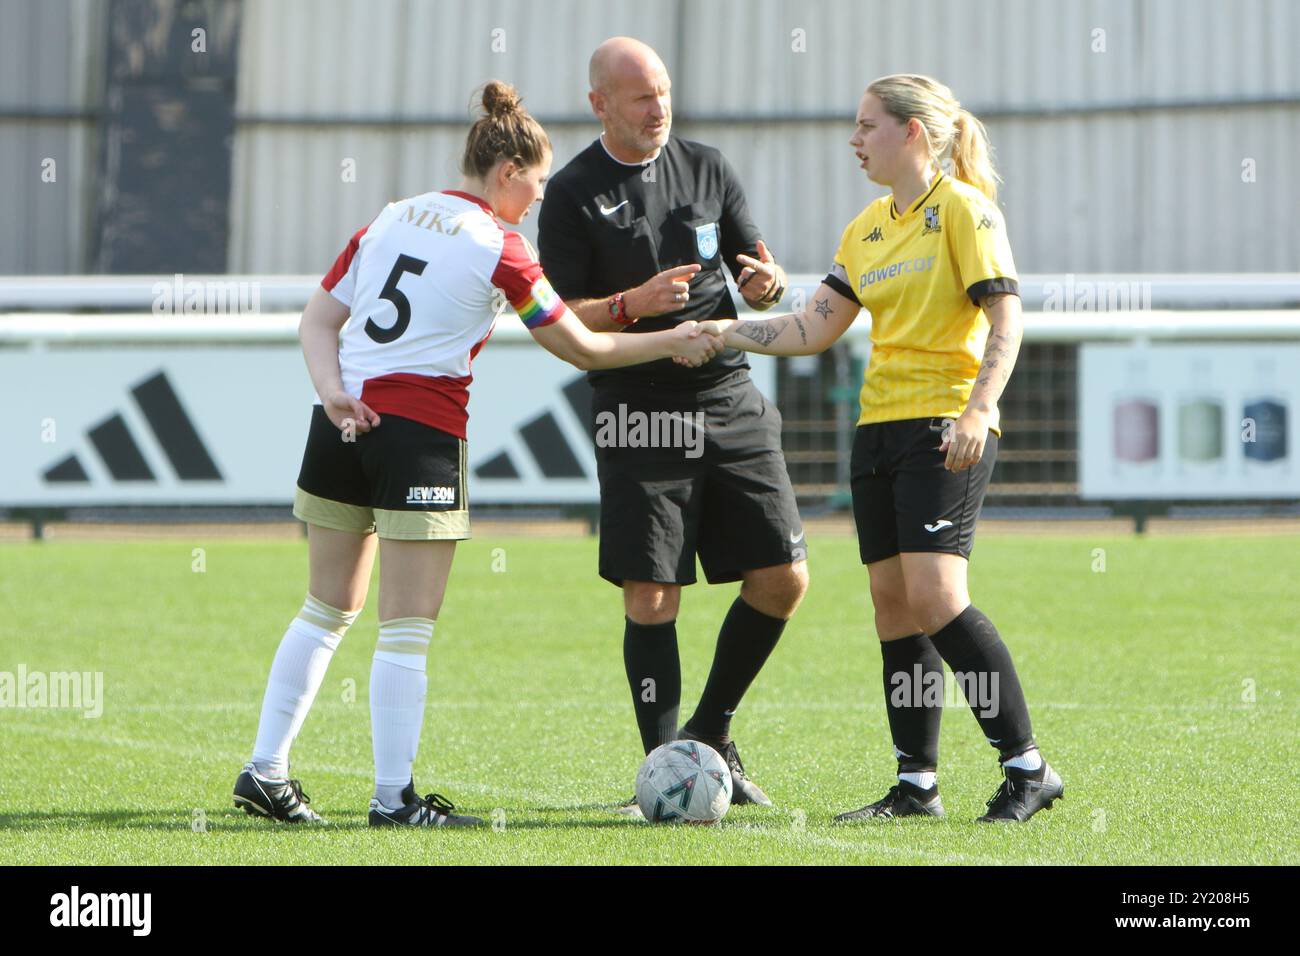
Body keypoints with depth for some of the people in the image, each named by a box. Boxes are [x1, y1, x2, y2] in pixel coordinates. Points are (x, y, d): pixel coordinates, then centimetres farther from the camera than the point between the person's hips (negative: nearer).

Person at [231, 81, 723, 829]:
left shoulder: (391, 218, 13)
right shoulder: (500, 249, -5)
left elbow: (319, 318, 9)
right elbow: (583, 350, 0)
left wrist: (334, 391, -4)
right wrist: (672, 343, 11)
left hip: (343, 424, 6)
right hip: (421, 436, -6)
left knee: (327, 611, 16)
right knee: (408, 629, -1)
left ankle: (266, 772, 14)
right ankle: (395, 797, 1)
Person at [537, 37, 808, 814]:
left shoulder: (706, 168, 10)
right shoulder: (574, 194, -1)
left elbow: (755, 271, 14)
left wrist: (767, 283, -9)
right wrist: (633, 305, -20)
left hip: (731, 404, 4)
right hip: (638, 419, -4)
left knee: (784, 578, 0)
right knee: (650, 597, -7)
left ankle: (710, 734, 18)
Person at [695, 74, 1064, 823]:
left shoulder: (964, 208, -6)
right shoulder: (867, 228, 17)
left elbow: (1006, 316, -13)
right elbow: (815, 328, 18)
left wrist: (978, 409, -24)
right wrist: (723, 332, 9)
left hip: (946, 429, -8)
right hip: (881, 425, 8)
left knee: (934, 594, -18)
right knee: (892, 603, 5)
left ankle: (1028, 767, -13)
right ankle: (917, 785, 10)